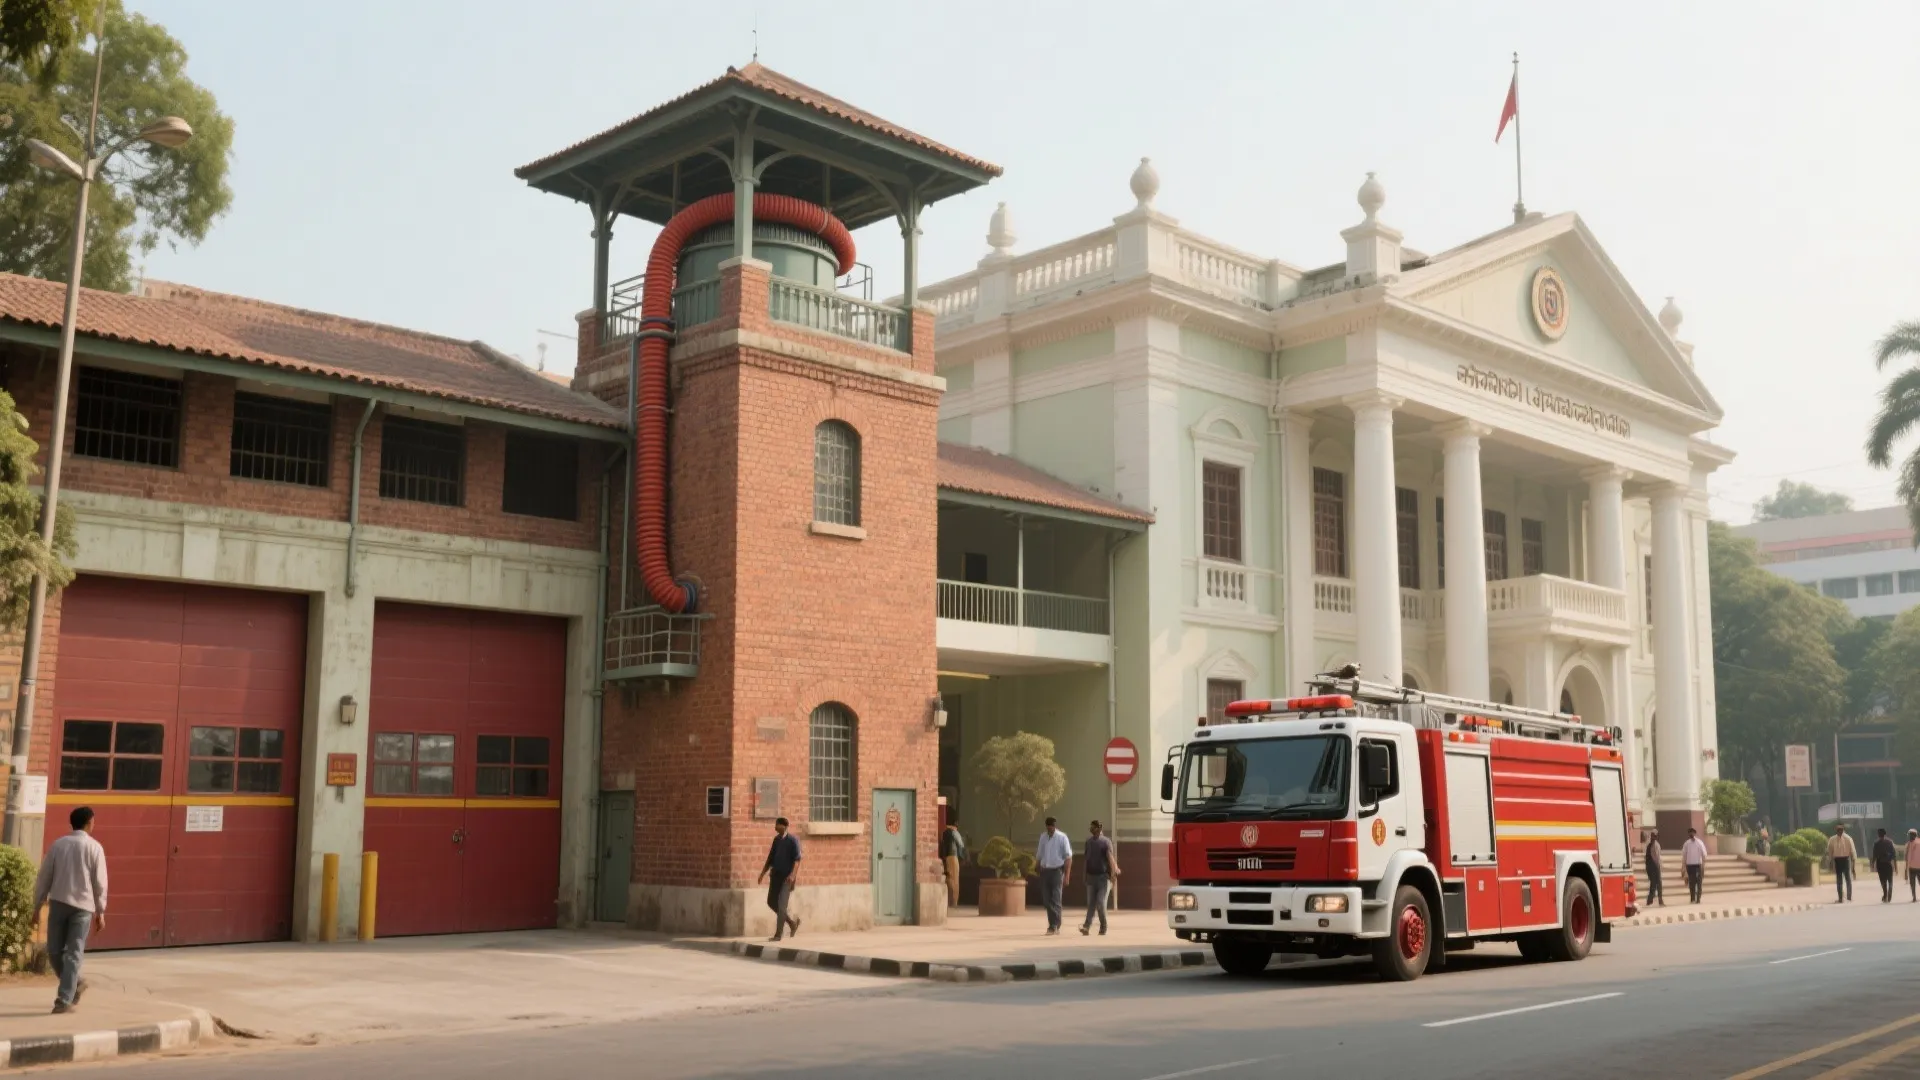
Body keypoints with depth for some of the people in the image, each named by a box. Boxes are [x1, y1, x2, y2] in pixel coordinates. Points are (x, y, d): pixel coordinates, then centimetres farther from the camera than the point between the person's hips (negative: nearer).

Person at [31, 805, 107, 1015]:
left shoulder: (57, 844, 7)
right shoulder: (94, 847, 0)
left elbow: (44, 877, 7)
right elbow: (100, 882, 0)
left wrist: (37, 905, 14)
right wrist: (101, 911, 7)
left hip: (58, 903, 1)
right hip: (83, 906, -1)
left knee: (54, 951, 17)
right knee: (73, 954, 0)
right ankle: (64, 1001, -4)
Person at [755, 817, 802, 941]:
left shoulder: (793, 840, -9)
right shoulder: (776, 839, 12)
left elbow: (797, 859, -16)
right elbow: (771, 857, 18)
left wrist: (793, 874, -27)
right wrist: (763, 873, 14)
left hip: (787, 877, -7)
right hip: (776, 875, 8)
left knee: (781, 904, -11)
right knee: (771, 902, 10)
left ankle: (778, 934, -7)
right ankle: (792, 922, 26)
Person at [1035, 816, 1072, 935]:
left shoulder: (1062, 837, -5)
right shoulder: (1043, 837, 9)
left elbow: (1068, 857, -7)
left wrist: (1067, 876, -12)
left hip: (1057, 871, -5)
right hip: (1044, 871, 5)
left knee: (1056, 900, -7)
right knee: (1046, 900, 6)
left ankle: (1055, 926, -6)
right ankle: (1052, 925, 16)